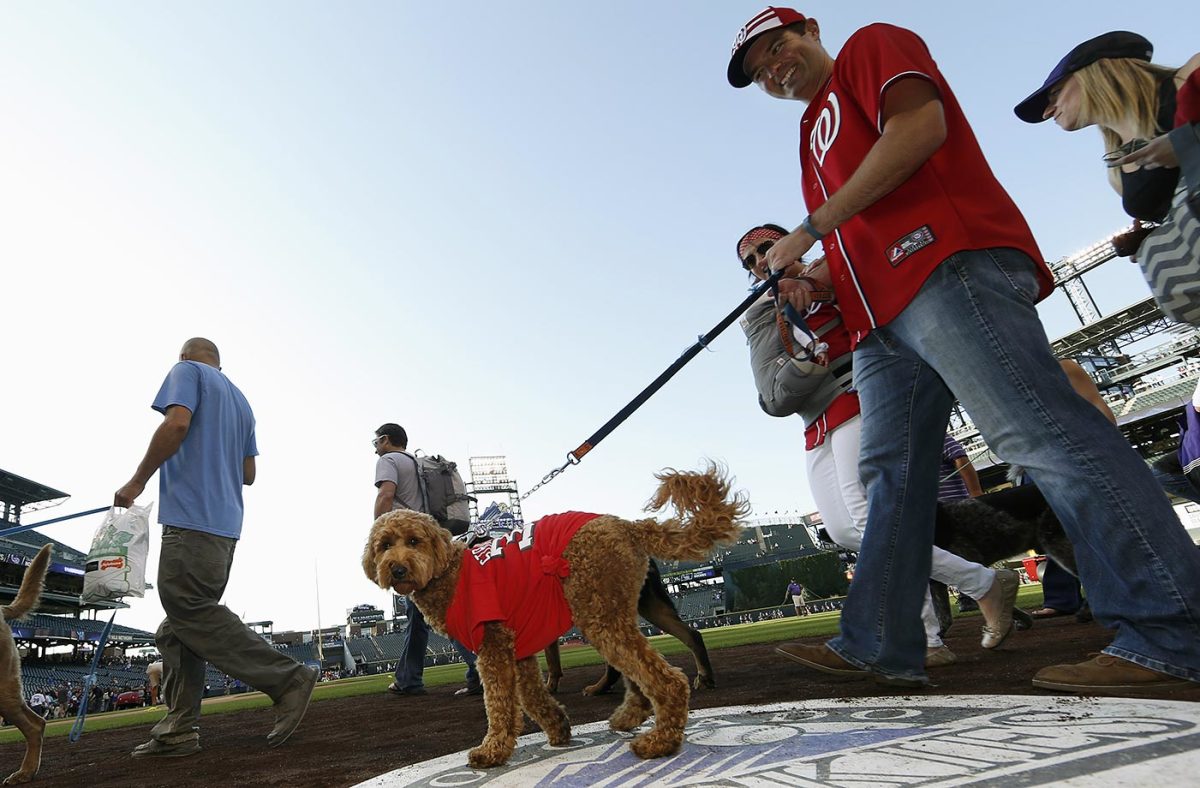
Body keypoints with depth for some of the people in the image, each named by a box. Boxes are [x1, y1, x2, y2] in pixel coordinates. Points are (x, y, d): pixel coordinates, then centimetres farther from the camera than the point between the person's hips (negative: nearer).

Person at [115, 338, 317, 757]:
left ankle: (287, 679, -15)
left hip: (191, 516, -8)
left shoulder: (187, 370, 5)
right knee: (177, 626, 9)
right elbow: (248, 473, 23)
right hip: (226, 521, 8)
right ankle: (179, 729, 6)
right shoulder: (240, 400, 26)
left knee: (189, 610, -11)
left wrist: (137, 481, -8)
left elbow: (176, 424, -15)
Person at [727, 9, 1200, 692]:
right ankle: (880, 647, 6)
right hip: (883, 316, 9)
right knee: (893, 474, 3)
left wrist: (809, 229, -8)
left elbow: (920, 125, -9)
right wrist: (811, 280, 11)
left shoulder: (871, 45, 13)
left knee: (1036, 431, -18)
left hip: (946, 266, -9)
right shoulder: (817, 136, 35)